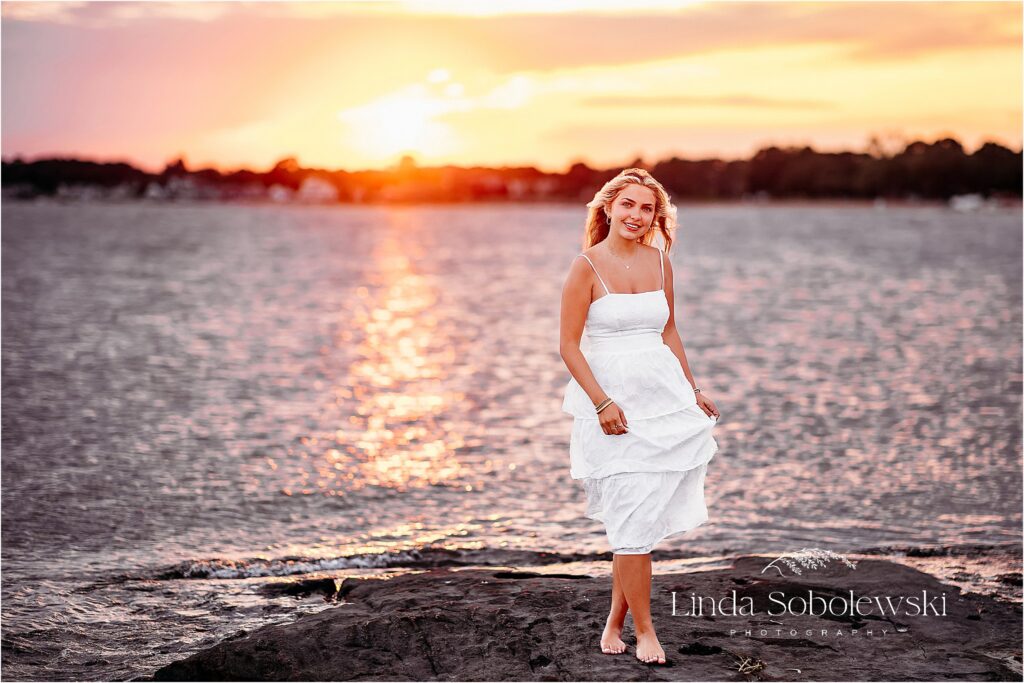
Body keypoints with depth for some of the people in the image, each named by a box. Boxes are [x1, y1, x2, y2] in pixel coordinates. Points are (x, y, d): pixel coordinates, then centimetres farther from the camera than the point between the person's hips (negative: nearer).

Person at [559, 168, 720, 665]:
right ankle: (644, 632, 8)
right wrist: (603, 403, -15)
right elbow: (568, 345, -8)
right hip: (612, 402, -5)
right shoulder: (587, 266, -8)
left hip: (664, 396, 5)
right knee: (634, 521, -5)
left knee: (642, 518, 7)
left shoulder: (660, 262, 8)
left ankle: (616, 619, 21)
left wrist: (692, 390, 16)